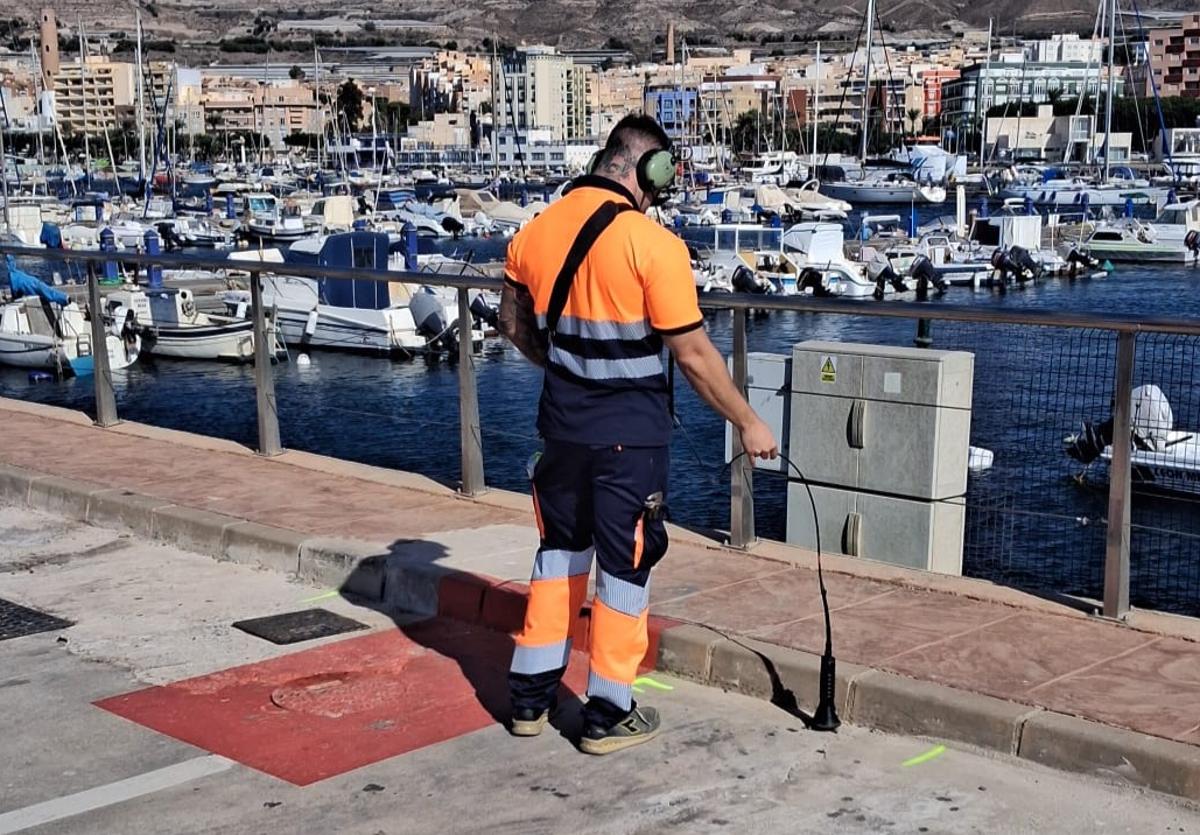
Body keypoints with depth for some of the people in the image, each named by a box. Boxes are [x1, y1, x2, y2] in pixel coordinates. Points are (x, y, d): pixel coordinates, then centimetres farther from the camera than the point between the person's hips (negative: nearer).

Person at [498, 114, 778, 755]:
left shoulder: (534, 232, 1)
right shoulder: (653, 245, -17)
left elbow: (514, 324, 14)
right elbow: (693, 353, -15)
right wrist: (747, 423, -4)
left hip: (562, 424, 6)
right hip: (630, 435, -6)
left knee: (560, 550, 20)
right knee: (625, 564, 7)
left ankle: (531, 697, 27)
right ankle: (608, 715, 16)